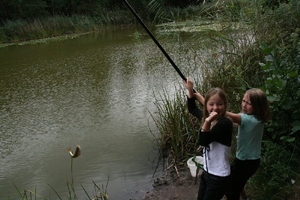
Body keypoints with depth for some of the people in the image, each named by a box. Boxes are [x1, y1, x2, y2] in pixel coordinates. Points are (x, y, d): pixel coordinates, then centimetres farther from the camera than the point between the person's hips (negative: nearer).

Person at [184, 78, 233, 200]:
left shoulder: (225, 123, -22)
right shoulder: (208, 117, -1)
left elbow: (203, 141, -25)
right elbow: (192, 109, 17)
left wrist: (207, 123, -38)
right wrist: (190, 91, 7)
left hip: (219, 176, -7)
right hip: (207, 171, 7)